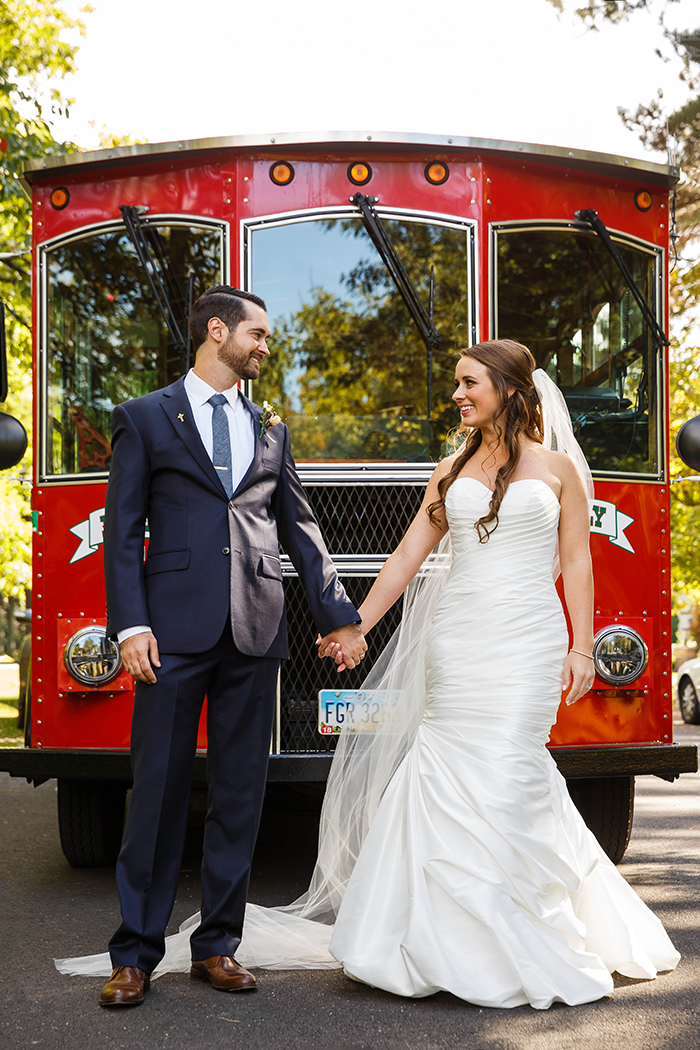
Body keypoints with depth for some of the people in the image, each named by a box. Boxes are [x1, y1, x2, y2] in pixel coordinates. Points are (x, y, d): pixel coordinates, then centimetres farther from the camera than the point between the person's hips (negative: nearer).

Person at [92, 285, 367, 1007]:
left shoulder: (270, 429, 18)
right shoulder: (145, 418, 6)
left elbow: (299, 528, 18)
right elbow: (122, 530, 0)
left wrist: (337, 615, 13)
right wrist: (130, 626, -10)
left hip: (254, 635, 4)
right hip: (175, 630, -4)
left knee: (239, 793, 6)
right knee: (158, 790, -1)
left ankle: (217, 945, 17)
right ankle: (136, 953, 9)